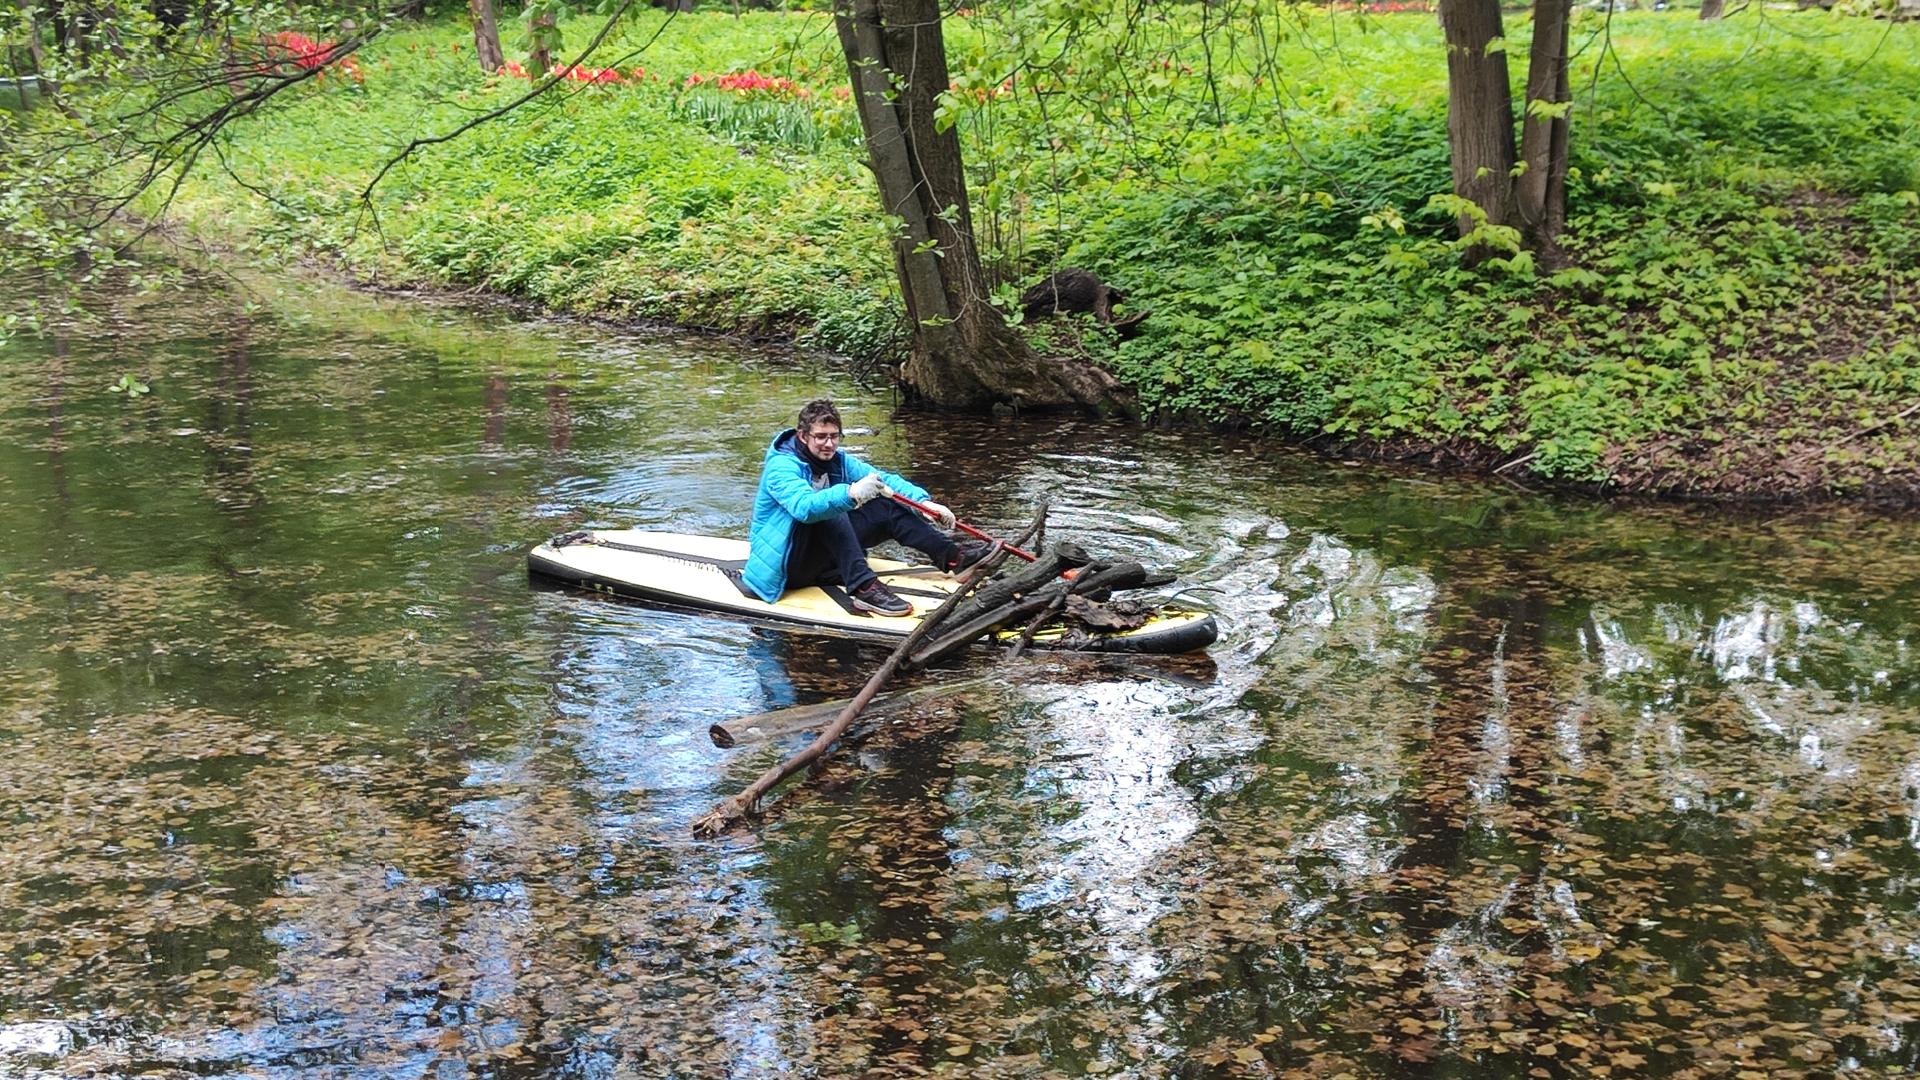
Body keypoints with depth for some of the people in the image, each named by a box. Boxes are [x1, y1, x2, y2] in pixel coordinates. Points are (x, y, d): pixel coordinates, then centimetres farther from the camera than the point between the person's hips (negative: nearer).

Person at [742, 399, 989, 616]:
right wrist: (850, 493, -54)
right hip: (782, 560, -7)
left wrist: (924, 501, -18)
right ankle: (862, 587, -43)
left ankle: (953, 557, -14)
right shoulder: (781, 466, -19)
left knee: (885, 508, -6)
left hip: (821, 558, 8)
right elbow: (803, 506, -39)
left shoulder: (838, 461, 5)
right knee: (829, 510, -32)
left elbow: (885, 480, -1)